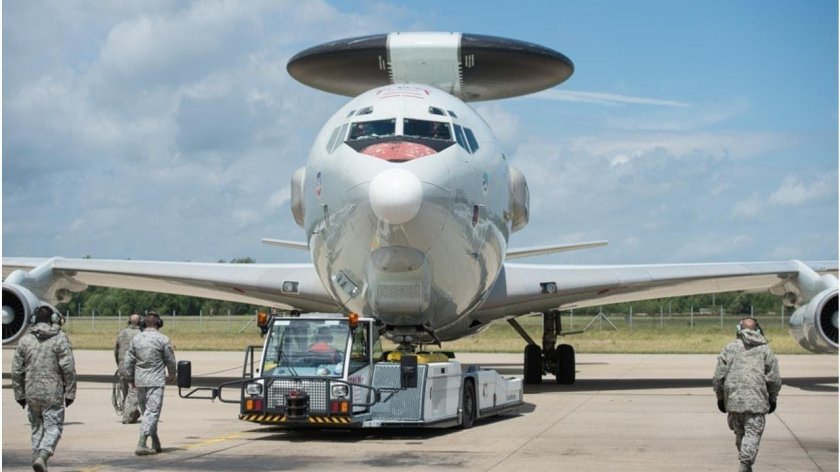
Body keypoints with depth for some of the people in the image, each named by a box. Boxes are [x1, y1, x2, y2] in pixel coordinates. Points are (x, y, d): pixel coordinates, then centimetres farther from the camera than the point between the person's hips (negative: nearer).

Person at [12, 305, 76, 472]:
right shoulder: (60, 339, -6)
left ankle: (37, 457, 16)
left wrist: (19, 394, 13)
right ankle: (42, 455, -20)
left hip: (32, 393, 4)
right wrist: (70, 393, -4)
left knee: (37, 427, 16)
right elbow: (69, 369, -10)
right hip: (53, 393, -4)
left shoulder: (25, 340, 5)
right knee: (53, 427, 0)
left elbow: (16, 370, 6)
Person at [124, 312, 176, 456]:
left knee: (146, 411, 15)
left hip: (140, 381, 5)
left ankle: (156, 444, 24)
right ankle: (141, 445, -15)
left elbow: (128, 361, 7)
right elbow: (170, 360, -1)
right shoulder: (162, 339, -7)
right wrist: (171, 375, 16)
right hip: (156, 381, -5)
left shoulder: (136, 339, 5)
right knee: (152, 412, -4)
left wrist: (131, 379, 19)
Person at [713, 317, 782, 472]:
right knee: (753, 432, -2)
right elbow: (774, 378, 3)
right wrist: (772, 398, 15)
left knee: (740, 433, 14)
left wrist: (720, 397, 14)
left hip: (733, 399, 2)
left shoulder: (730, 348, 6)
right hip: (756, 400, -2)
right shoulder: (765, 349, 5)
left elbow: (719, 376, 4)